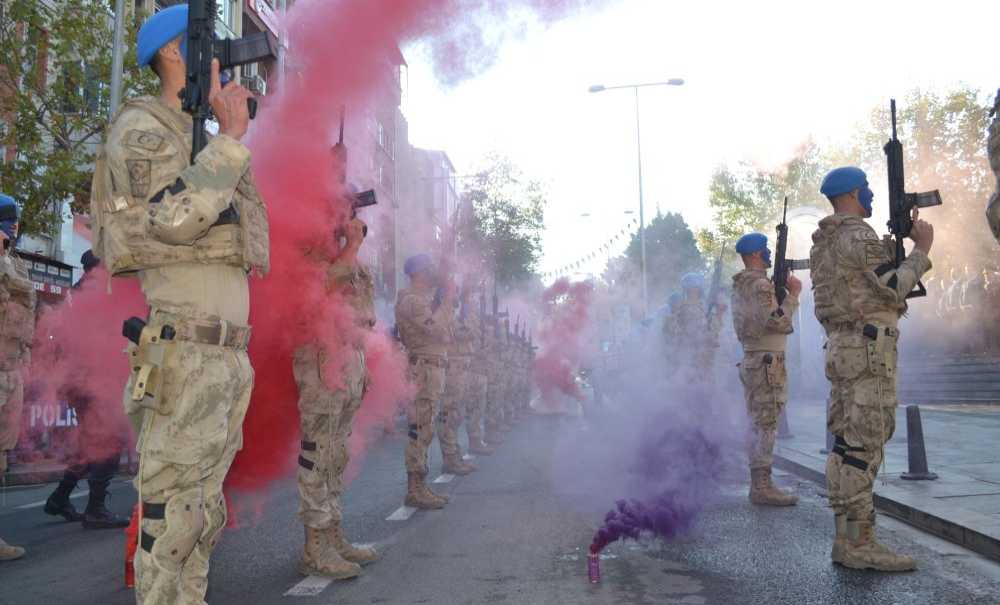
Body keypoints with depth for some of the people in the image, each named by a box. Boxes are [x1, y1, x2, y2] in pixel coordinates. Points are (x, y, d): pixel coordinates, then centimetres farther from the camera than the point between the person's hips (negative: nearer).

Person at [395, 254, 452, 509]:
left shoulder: (423, 299, 20)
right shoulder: (412, 301, -13)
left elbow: (440, 333, 16)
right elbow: (443, 333, -21)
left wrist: (444, 301, 10)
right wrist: (447, 300, -11)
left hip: (432, 370, 10)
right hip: (423, 370, -10)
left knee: (423, 432, 11)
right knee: (420, 432, -8)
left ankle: (419, 487, 17)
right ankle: (415, 491, -5)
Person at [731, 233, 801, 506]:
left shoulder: (740, 286, 15)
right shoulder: (760, 285, -15)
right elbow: (777, 323, -23)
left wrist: (781, 291, 14)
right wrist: (793, 294, -15)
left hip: (751, 360, 10)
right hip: (767, 363, -10)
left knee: (759, 426, 13)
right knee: (766, 426, -7)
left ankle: (758, 484, 18)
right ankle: (763, 487, -5)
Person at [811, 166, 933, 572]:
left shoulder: (826, 241, 21)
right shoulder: (857, 235, -10)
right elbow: (894, 287, -14)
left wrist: (902, 244, 21)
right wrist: (922, 249, -1)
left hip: (842, 347, 10)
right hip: (868, 347, -10)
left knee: (847, 443, 7)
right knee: (864, 444, -10)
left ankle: (846, 539, 9)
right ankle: (860, 543, -8)